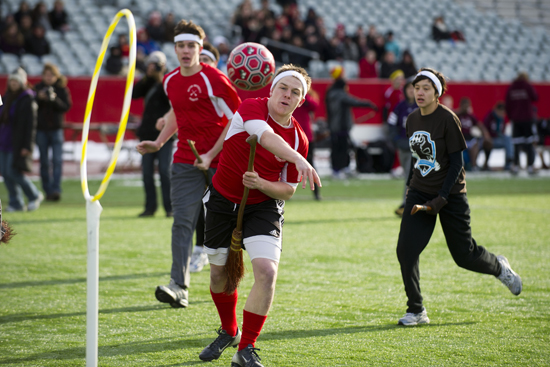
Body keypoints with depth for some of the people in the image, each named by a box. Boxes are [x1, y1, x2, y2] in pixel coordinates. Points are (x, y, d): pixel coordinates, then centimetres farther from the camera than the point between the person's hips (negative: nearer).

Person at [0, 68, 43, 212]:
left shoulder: (27, 100, -10)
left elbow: (31, 124, -13)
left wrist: (27, 146, -17)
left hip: (18, 143, -8)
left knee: (13, 172, -10)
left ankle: (35, 196, 10)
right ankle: (16, 203, 12)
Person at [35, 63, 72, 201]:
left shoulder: (62, 89, 2)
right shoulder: (38, 88, 5)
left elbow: (67, 106, -6)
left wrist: (55, 100, -21)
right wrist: (39, 98, -17)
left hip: (56, 128, -2)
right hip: (41, 129, 2)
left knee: (57, 160, -11)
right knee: (44, 161, 5)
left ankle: (56, 189, -14)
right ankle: (48, 191, 11)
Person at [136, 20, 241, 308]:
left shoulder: (214, 79, -11)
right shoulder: (171, 81, 8)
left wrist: (211, 155, -16)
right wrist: (159, 142, 19)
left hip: (219, 161, -4)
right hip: (185, 162, 4)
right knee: (182, 222, -8)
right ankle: (179, 286, -15)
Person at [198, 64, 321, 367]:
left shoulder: (299, 139, -6)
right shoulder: (250, 108, -17)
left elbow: (288, 190, 1)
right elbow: (267, 137, -39)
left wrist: (262, 184, -20)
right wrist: (299, 160, -55)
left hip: (263, 204, 1)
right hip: (222, 201, -1)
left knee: (267, 272, -19)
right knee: (219, 274, 11)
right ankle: (229, 332, 40)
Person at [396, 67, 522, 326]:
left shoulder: (447, 119, -15)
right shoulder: (412, 120, 4)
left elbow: (456, 162, -14)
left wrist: (441, 199, -19)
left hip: (450, 194, -5)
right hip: (419, 193, 5)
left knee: (464, 255, 4)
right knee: (406, 249, -10)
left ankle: (499, 266, 38)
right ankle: (416, 311, 2)